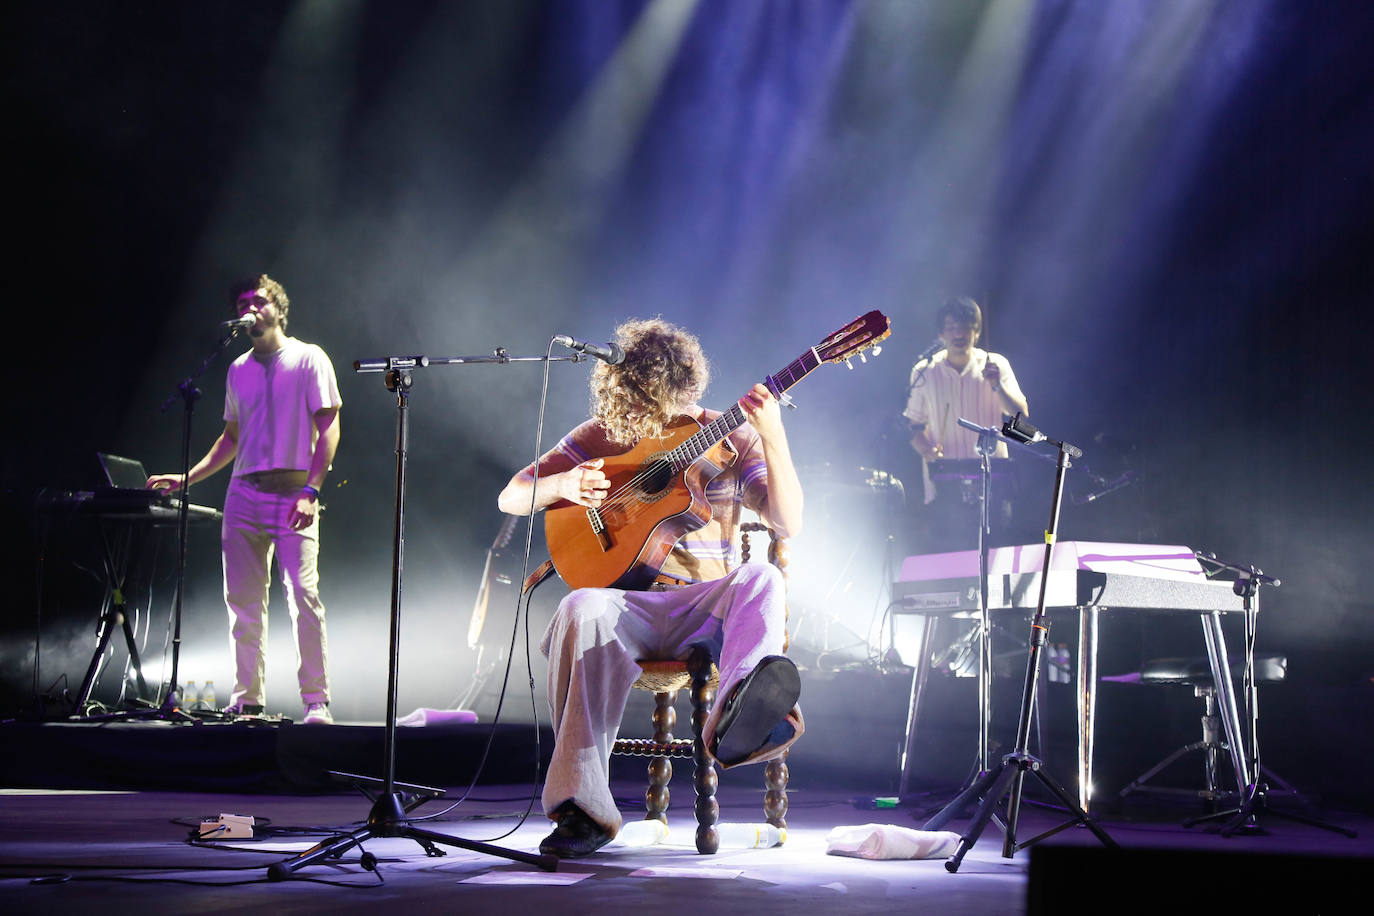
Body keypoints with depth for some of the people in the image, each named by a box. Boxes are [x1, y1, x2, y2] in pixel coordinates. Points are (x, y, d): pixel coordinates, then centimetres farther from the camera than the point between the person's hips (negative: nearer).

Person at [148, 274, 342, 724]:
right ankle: (247, 699, 12)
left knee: (304, 594, -14)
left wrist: (310, 490, -15)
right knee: (243, 600, 4)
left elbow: (328, 429, -5)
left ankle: (316, 702, -11)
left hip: (293, 493, -5)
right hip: (244, 493, 5)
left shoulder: (308, 359, 1)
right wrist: (189, 477, 16)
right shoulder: (239, 369, 17)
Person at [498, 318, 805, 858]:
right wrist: (563, 484, -13)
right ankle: (582, 809, -38)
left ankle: (739, 724, -67)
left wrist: (772, 436, -15)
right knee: (582, 611, -36)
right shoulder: (601, 436, 10)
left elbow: (787, 523, -3)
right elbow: (511, 498, 9)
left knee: (762, 580, -33)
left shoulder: (732, 440, 9)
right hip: (627, 605, 0)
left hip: (707, 605, 0)